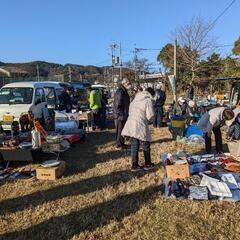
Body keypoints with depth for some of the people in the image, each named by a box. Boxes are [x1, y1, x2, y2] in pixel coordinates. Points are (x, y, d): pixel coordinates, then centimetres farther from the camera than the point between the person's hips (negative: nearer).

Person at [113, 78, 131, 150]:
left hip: (124, 115, 10)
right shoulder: (120, 92, -20)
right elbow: (117, 106, -24)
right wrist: (122, 115, -20)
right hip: (120, 116, -10)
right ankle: (118, 145, 12)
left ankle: (122, 143, 30)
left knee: (123, 130, 18)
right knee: (119, 131, 1)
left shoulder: (124, 92, 13)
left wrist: (126, 114, 16)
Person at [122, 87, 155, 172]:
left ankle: (134, 165, 19)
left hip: (131, 125, 7)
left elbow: (130, 111, 17)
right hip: (140, 126, -6)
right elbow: (150, 115, -17)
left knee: (134, 146, 14)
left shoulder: (136, 99, 14)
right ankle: (148, 164, 26)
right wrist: (148, 120, 6)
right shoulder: (148, 100, -9)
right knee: (145, 146, 12)